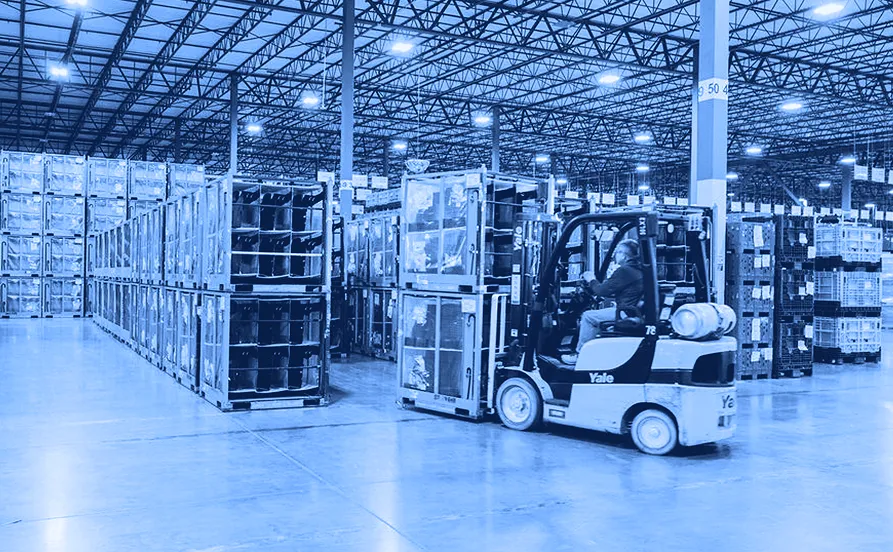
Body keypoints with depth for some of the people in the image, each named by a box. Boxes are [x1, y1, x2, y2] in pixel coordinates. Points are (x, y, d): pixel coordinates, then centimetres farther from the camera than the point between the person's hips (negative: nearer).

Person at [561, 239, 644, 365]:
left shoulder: (624, 271, -15)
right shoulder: (637, 270, 17)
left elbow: (603, 291, -13)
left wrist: (592, 280, 5)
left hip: (626, 313, -10)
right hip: (636, 311, 10)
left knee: (588, 316, -4)